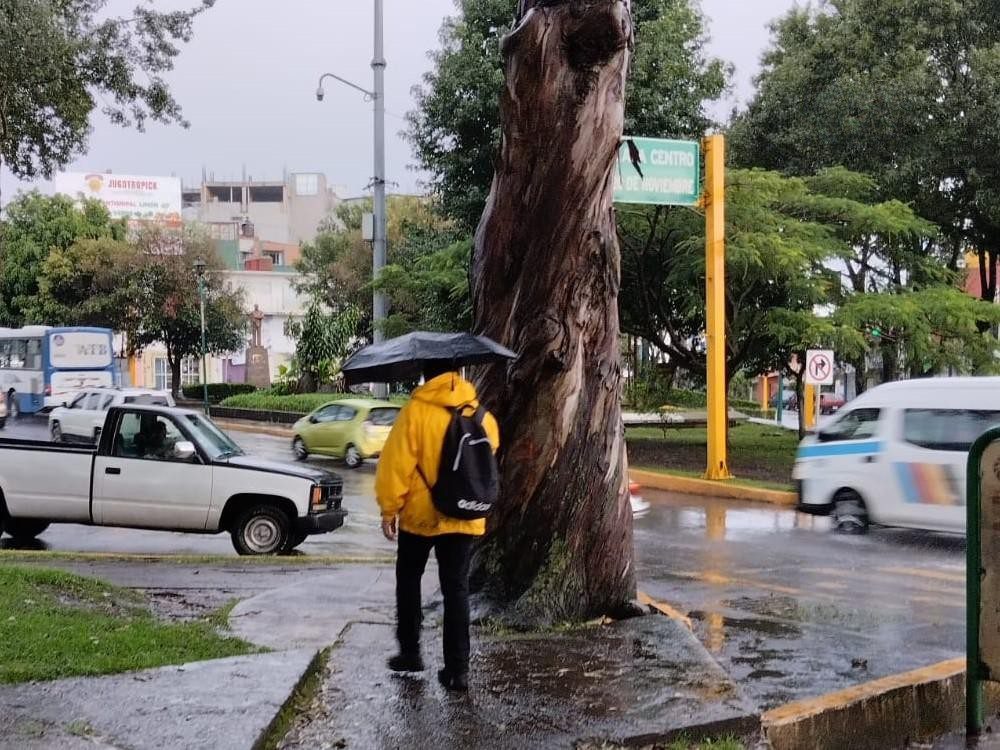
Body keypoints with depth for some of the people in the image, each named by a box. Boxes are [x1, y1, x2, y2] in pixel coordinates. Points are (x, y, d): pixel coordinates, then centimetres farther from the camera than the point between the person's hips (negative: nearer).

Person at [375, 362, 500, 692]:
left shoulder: (416, 411, -12)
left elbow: (396, 464, -13)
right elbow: (490, 453, 15)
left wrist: (389, 509, -6)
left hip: (420, 515, -3)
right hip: (464, 517, 3)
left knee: (408, 579, 18)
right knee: (457, 589, 6)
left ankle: (410, 652, 21)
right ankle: (457, 669, 1)